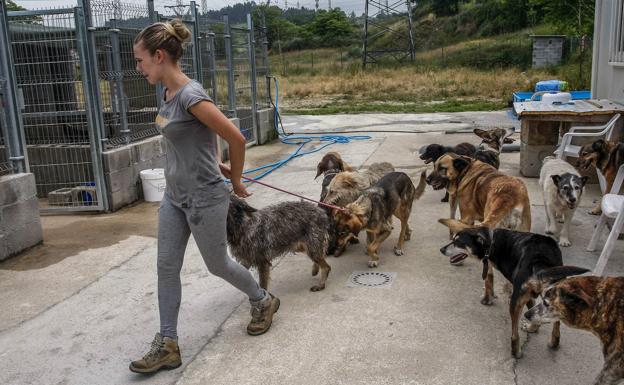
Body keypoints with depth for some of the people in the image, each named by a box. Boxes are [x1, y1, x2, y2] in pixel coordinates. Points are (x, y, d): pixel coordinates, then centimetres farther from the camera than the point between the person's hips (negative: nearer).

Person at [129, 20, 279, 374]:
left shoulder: (190, 95, -23)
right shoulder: (169, 93, 4)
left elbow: (236, 138, -21)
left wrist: (236, 182, -8)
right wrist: (216, 164, 16)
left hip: (204, 199, -8)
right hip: (175, 196, 9)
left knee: (217, 264, 10)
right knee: (167, 267, 8)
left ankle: (264, 301, 37)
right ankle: (168, 345, 19)